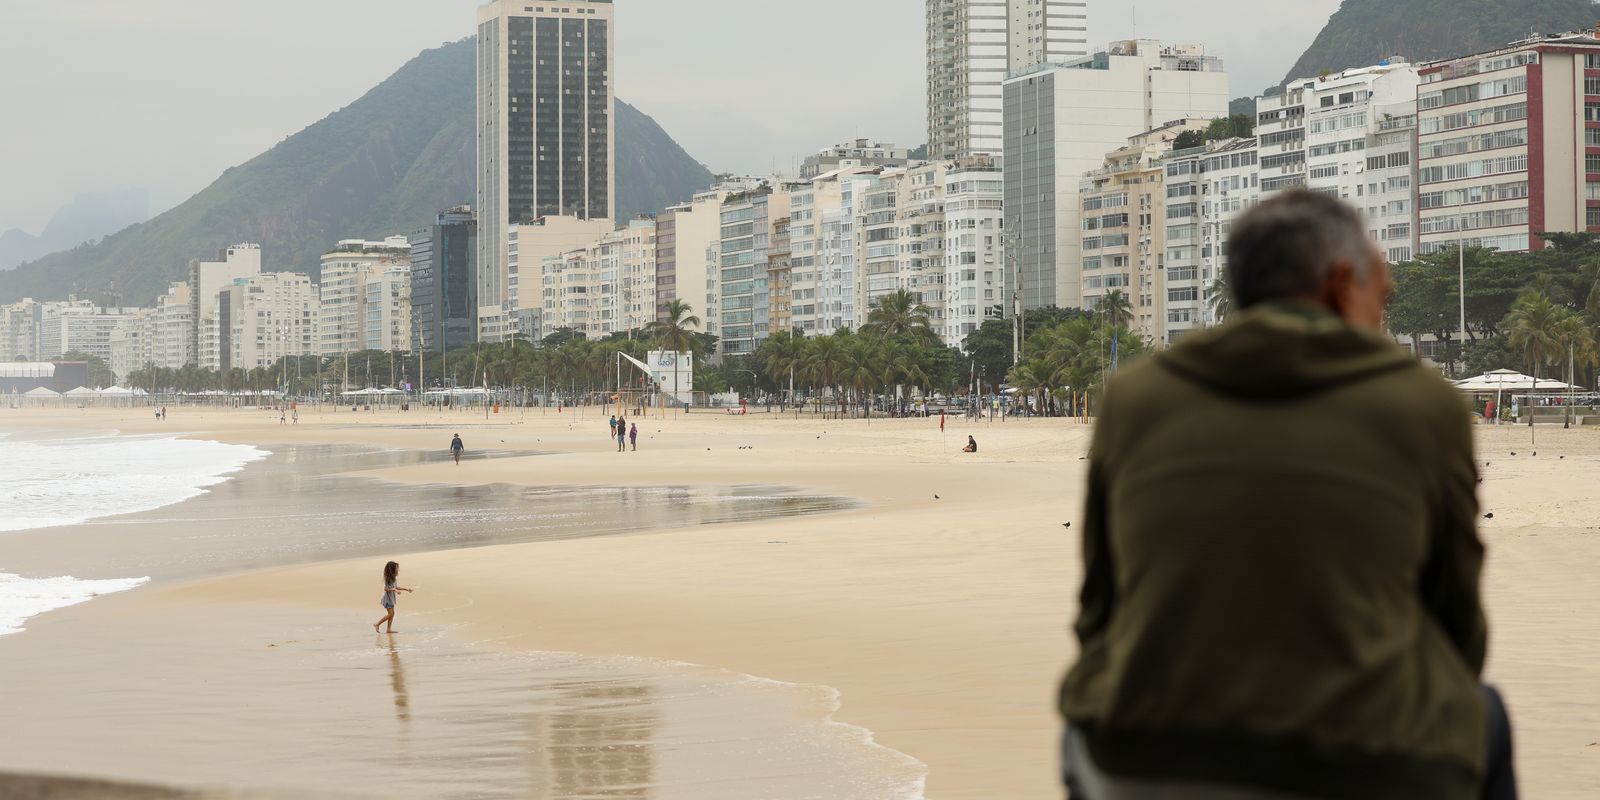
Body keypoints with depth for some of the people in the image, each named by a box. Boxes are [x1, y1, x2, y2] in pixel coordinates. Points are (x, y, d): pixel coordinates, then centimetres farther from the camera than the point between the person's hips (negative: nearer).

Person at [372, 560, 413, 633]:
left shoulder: (393, 578, 7)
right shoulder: (388, 579, -20)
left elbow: (396, 587, 18)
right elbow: (385, 589, -24)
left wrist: (406, 589, 16)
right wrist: (394, 589, -33)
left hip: (391, 598, 9)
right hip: (388, 598, -9)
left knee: (392, 614, 8)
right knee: (390, 614, -8)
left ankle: (389, 629, 10)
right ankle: (377, 624, 1)